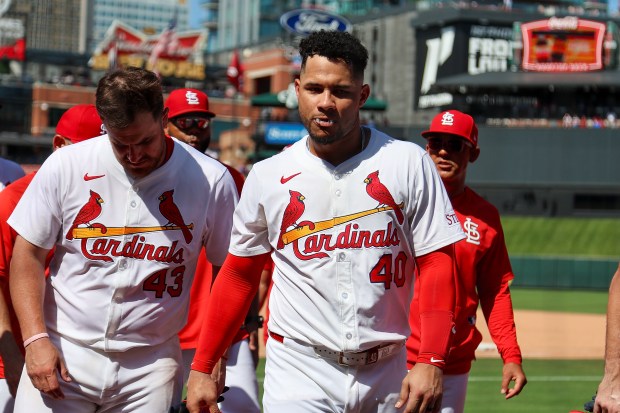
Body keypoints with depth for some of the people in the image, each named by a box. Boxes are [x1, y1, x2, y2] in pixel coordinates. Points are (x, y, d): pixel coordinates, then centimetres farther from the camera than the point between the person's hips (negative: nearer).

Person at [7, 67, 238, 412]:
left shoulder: (211, 180, -5)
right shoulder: (66, 166, -5)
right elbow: (28, 255, 1)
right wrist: (36, 339, -9)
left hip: (150, 365, 0)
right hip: (63, 355, 0)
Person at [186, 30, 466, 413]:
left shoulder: (408, 163, -2)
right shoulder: (268, 176, 3)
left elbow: (436, 263, -4)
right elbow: (239, 276, 11)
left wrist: (432, 363, -14)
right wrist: (202, 368, 8)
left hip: (387, 374, 0)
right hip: (299, 375, 0)